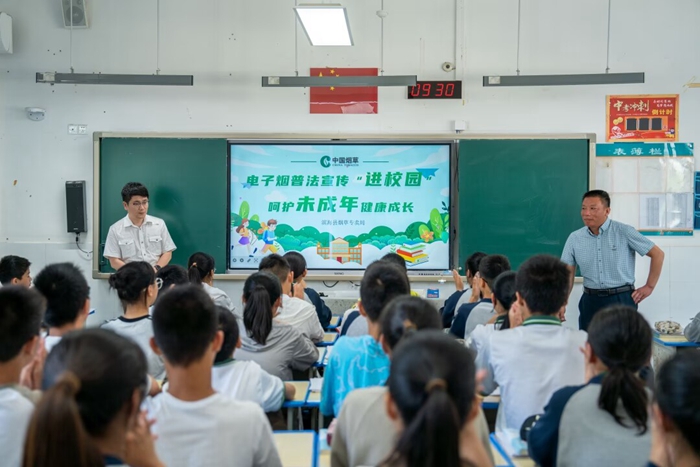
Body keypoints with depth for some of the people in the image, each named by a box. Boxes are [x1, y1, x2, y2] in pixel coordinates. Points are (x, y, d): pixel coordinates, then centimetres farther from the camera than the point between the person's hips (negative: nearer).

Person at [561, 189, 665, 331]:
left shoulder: (624, 232, -6)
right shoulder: (574, 238, 3)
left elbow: (657, 254, 2)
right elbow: (567, 274, 4)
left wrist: (649, 286, 0)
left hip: (621, 299, -3)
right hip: (590, 301, 3)